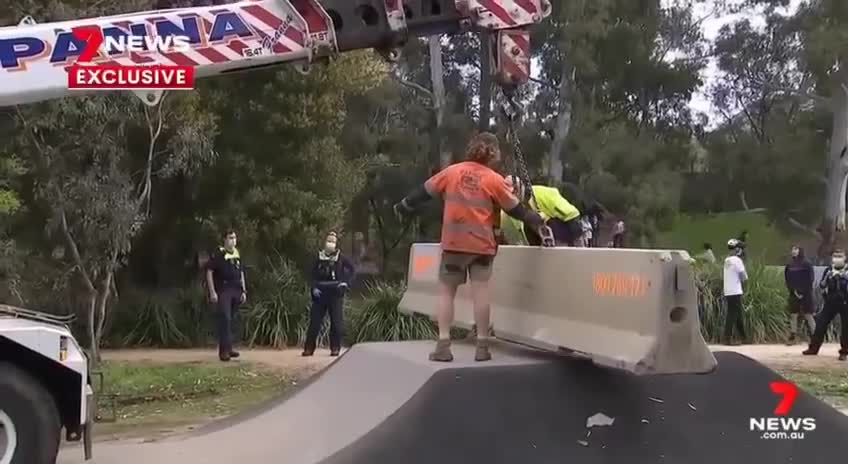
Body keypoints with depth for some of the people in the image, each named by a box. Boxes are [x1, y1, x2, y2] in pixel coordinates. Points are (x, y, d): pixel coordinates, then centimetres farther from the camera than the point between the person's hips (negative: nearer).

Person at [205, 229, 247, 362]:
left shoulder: (237, 255, 14)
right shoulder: (218, 254, -7)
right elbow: (209, 272, -10)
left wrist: (243, 291, 14)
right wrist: (212, 292, -15)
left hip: (236, 291, 7)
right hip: (223, 291, -7)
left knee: (234, 321, 11)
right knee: (224, 319, -13)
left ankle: (228, 347, 22)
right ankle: (223, 350, -12)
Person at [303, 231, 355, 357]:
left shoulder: (340, 257, 1)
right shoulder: (319, 257, 5)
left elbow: (352, 269, 5)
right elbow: (313, 275, 7)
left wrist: (346, 282, -8)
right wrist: (314, 288, -7)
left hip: (335, 292, -1)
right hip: (321, 292, 1)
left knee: (336, 321, -1)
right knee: (315, 320, 1)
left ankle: (335, 348, 8)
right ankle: (309, 348, 5)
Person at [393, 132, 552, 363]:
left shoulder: (452, 171, 3)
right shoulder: (494, 179, -3)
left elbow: (425, 191, 11)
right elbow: (516, 209, 1)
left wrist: (404, 206, 25)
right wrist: (537, 222, 13)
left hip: (454, 242, 1)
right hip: (482, 243, -1)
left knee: (446, 290, 7)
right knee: (480, 290, 3)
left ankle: (443, 345, 0)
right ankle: (482, 346, 3)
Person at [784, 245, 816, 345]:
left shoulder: (807, 264, -5)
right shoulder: (789, 264, 6)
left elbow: (810, 279, -7)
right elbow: (787, 279, 6)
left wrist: (803, 292, -12)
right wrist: (794, 290, -6)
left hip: (806, 293, -4)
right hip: (794, 293, 4)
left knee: (808, 315, -6)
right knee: (793, 315, 2)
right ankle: (792, 337, 6)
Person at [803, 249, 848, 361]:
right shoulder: (829, 270, 4)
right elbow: (821, 286, 0)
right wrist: (828, 277, -17)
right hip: (831, 302, 3)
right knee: (821, 324, 3)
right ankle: (813, 348, 13)